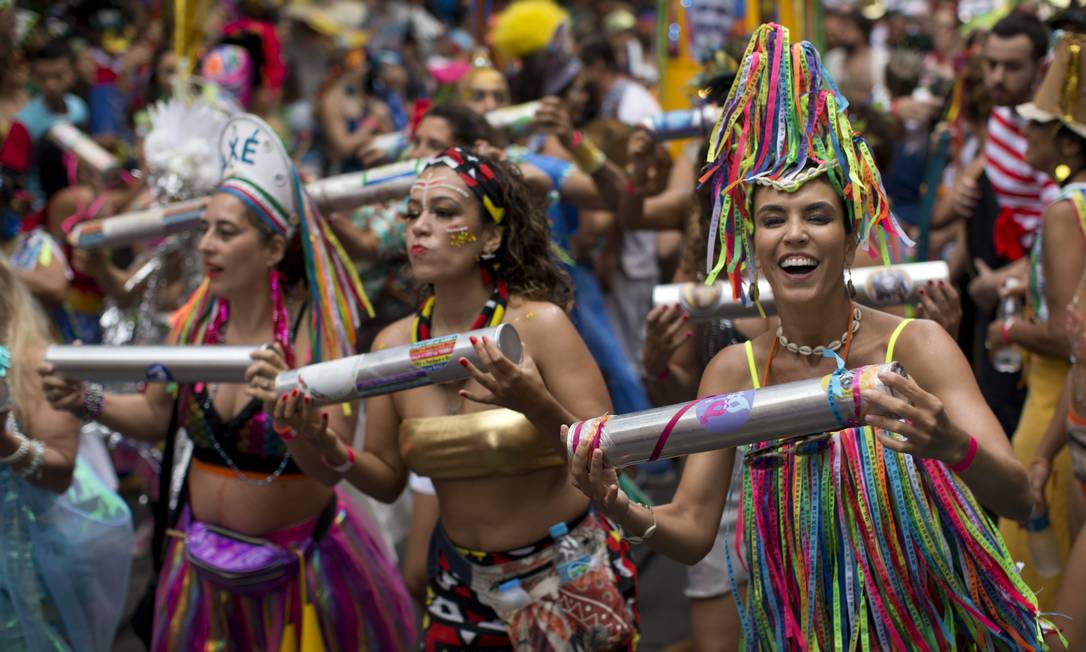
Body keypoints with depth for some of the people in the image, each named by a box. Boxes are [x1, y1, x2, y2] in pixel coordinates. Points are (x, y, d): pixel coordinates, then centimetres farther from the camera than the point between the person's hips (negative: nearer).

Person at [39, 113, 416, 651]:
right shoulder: (195, 320, -5)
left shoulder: (315, 330, -18)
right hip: (206, 561, 4)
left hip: (299, 561, -4)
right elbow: (155, 415, 10)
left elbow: (332, 469, -25)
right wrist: (86, 399, -6)